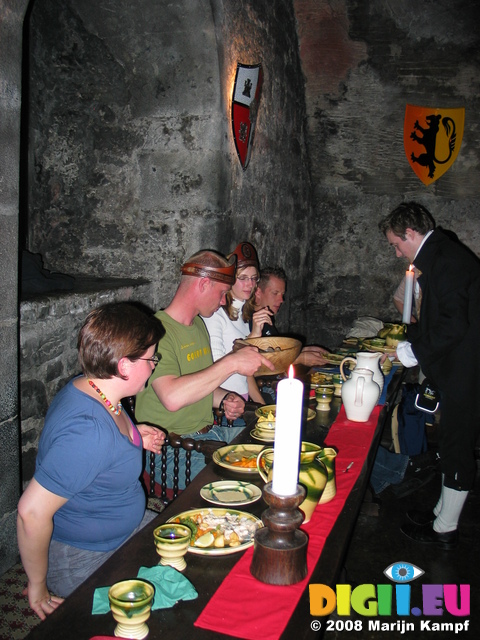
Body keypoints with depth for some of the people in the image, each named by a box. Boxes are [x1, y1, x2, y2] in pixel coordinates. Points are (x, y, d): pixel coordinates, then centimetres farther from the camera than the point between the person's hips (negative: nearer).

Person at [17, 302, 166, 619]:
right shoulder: (89, 430, -35)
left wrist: (132, 439, -1)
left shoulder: (90, 390, -5)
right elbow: (32, 512, -32)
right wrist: (38, 587, -17)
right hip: (83, 562, -9)